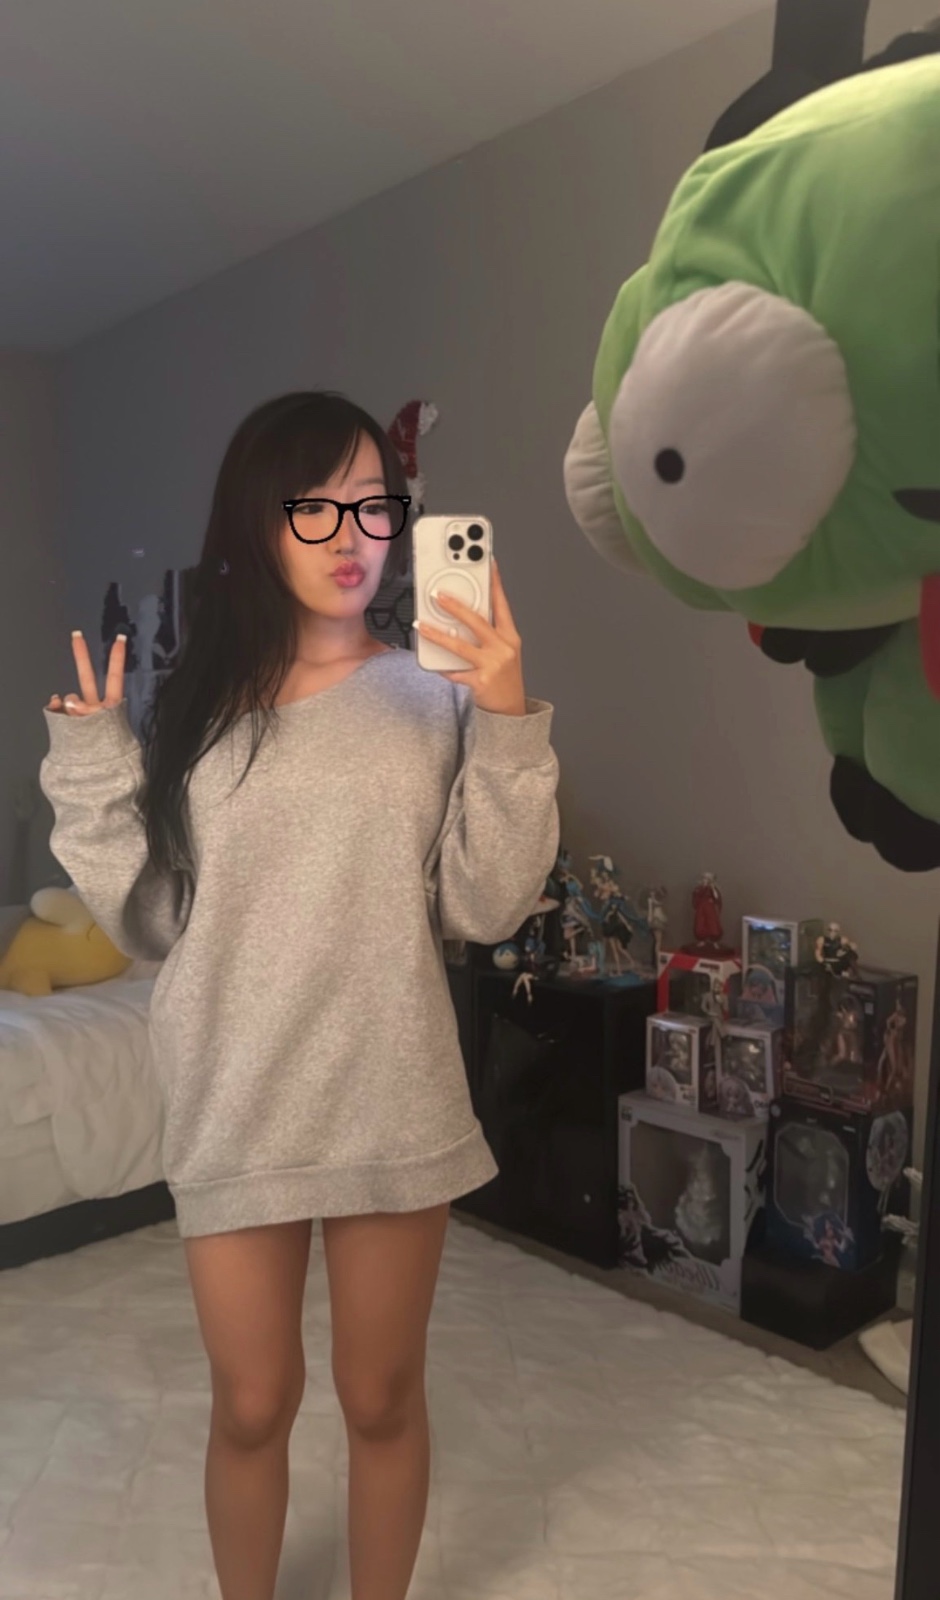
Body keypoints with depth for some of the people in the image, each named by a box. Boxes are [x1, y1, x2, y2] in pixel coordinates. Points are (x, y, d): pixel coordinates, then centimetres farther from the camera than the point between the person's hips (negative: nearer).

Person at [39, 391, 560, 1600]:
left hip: (392, 1104, 0)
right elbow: (150, 925, 1)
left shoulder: (436, 698, -4)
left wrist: (507, 726, -16)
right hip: (234, 1108, 1)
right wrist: (91, 771, -8)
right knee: (251, 1407, 17)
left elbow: (486, 909, -8)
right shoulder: (193, 706, 1)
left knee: (382, 1400, 17)